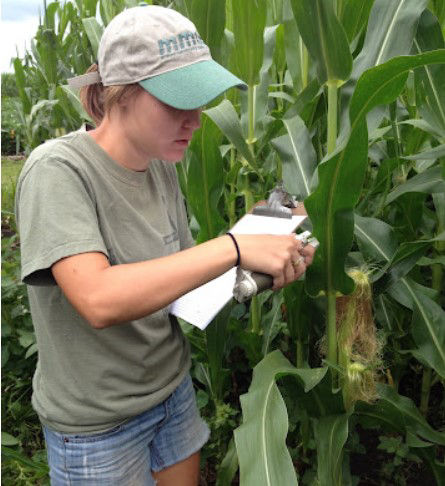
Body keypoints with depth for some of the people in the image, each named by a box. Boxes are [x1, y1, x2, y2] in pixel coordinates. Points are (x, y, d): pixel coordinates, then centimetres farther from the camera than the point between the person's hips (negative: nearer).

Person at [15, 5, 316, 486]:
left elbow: (176, 270, 2)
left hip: (173, 388, 6)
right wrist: (234, 247, -38)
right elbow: (98, 300, -37)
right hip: (97, 423, -6)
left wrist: (278, 261, -13)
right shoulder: (57, 170, -24)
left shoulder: (160, 166, -3)